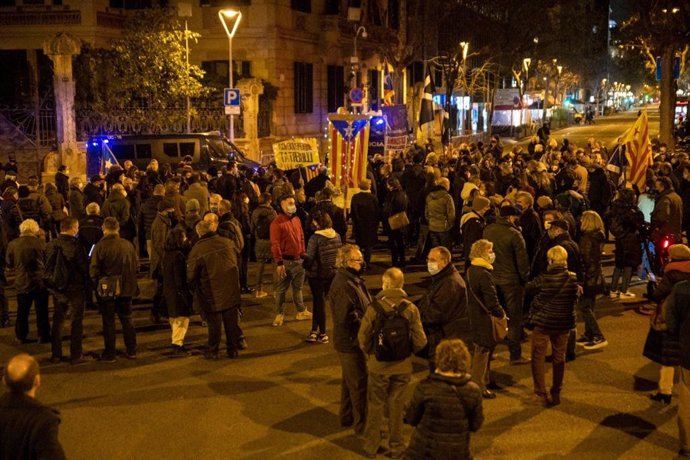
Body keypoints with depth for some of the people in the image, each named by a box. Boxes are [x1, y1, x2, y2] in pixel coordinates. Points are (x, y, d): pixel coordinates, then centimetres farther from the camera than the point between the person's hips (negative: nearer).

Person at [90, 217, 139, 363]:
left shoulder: (100, 246, -14)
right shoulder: (128, 245, -2)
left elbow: (94, 270, -13)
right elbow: (136, 265, 3)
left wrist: (97, 283, 5)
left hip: (107, 289, -4)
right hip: (126, 288, 4)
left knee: (108, 321, 5)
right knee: (127, 319, 15)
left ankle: (110, 354, 10)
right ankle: (131, 351, 20)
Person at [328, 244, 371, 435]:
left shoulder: (353, 280, 7)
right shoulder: (343, 286, -26)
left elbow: (363, 307, 17)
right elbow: (346, 318, -30)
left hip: (352, 341, 10)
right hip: (351, 342, -10)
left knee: (350, 381, 23)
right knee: (359, 384, 2)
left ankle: (347, 416, 38)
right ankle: (362, 425, 15)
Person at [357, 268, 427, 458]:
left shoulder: (374, 307, -17)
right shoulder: (411, 308, -12)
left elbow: (363, 337, -11)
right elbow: (420, 341, -10)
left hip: (378, 365, -1)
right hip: (402, 366, 1)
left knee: (375, 406, 16)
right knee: (396, 406, 16)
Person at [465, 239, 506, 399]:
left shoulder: (470, 271, 6)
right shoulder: (484, 275, -25)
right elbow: (492, 301, -26)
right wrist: (501, 313, -8)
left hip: (475, 315, 10)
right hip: (484, 319, -10)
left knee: (486, 350, 23)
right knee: (482, 352, 2)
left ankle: (485, 380, 36)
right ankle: (479, 387, 13)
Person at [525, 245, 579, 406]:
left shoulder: (544, 279, -18)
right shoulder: (573, 278, -8)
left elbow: (529, 288, -2)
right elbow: (575, 298, 5)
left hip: (543, 322, -4)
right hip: (564, 323, 4)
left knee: (538, 358, 8)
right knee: (559, 358, 16)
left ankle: (540, 394, 7)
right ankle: (556, 393, 23)